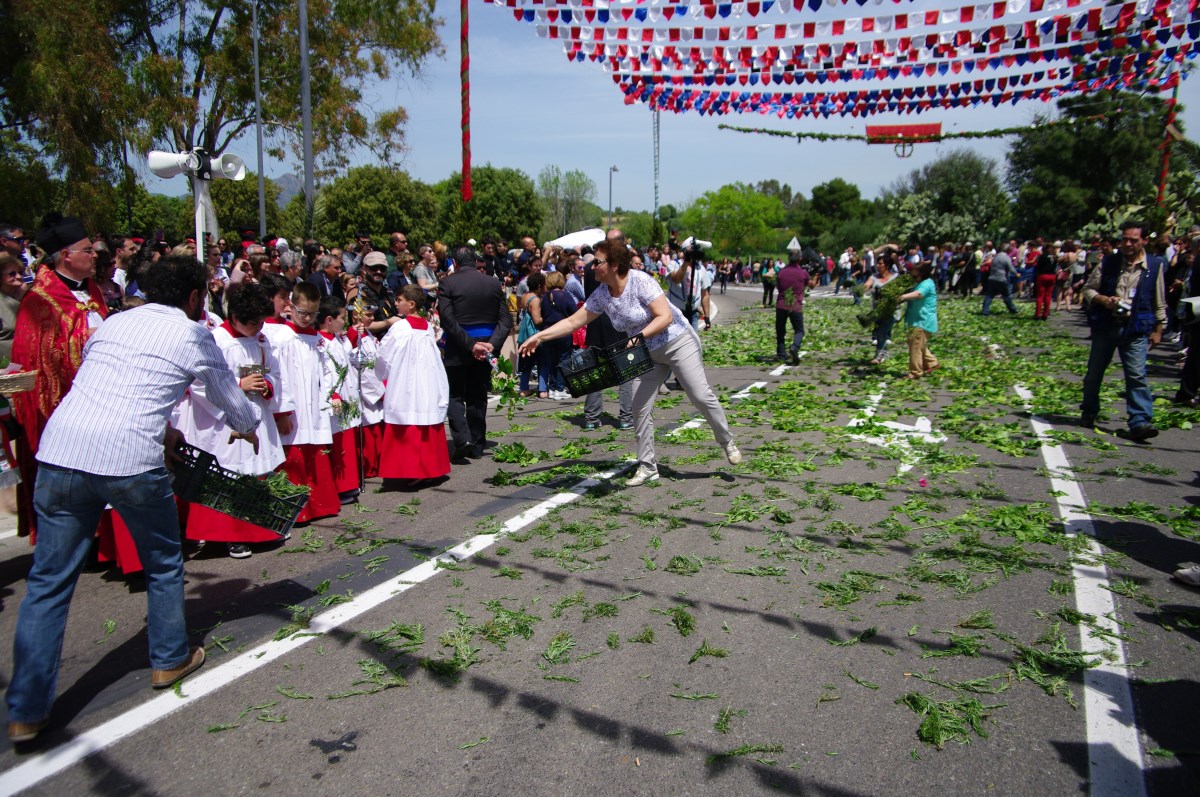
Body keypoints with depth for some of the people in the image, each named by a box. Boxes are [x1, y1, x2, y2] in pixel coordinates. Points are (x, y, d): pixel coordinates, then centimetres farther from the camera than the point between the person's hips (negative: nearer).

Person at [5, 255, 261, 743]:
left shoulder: (113, 322, 22)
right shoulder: (193, 335, 9)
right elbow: (233, 402, 20)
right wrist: (250, 430, 42)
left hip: (61, 450, 5)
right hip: (131, 459, -4)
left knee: (49, 582, 11)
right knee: (164, 565, 19)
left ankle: (27, 711, 15)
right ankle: (170, 660, 34)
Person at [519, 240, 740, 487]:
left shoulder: (640, 281, -21)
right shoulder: (601, 295, -2)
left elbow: (665, 317, -24)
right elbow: (573, 322, 2)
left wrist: (638, 337, -32)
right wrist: (539, 337, -5)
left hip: (677, 342, -6)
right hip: (647, 353, 7)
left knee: (701, 396, -11)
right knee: (640, 409, 1)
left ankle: (727, 442, 13)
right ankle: (648, 467, 11)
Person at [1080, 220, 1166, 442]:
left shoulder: (1155, 265, 4)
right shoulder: (1108, 262, 3)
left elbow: (1159, 302, 10)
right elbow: (1088, 289, 7)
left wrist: (1158, 329, 7)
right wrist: (1103, 300, -13)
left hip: (1136, 328, -1)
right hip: (1105, 325, 1)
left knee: (1137, 375, -11)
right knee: (1094, 373, 11)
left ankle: (1140, 423, -14)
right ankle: (1089, 413, 29)